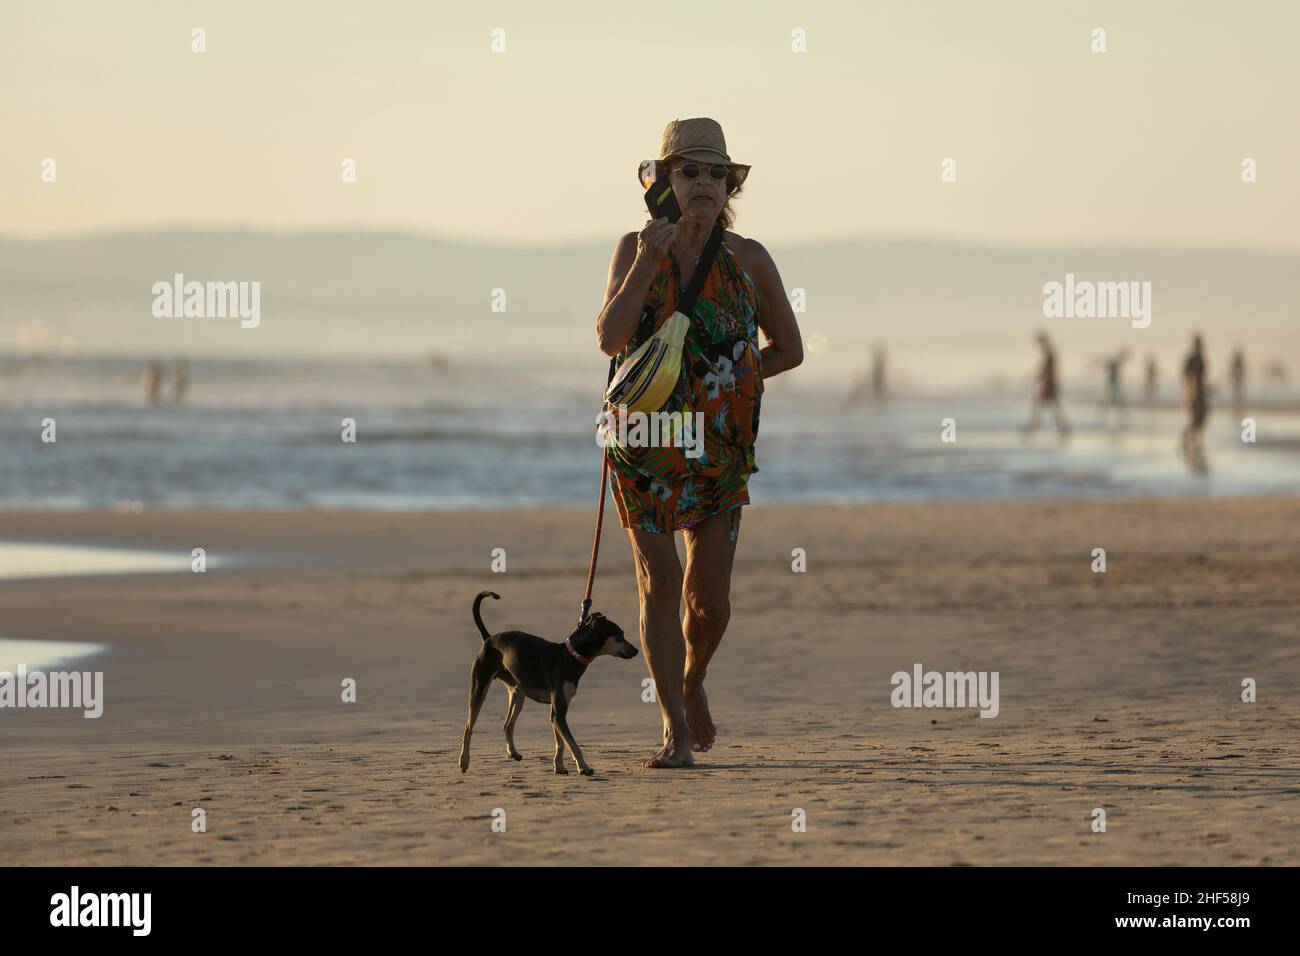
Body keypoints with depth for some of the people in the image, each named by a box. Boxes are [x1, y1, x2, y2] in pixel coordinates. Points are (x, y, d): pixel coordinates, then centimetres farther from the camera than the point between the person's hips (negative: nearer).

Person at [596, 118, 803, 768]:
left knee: (709, 596, 2)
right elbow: (610, 339, -14)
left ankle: (693, 680, 34)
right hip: (646, 443, -1)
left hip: (721, 445, 1)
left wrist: (728, 381, 1)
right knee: (659, 582, -9)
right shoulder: (635, 248, -2)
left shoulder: (748, 259, -1)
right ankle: (676, 730, -2)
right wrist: (647, 262, -19)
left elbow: (788, 348, 10)